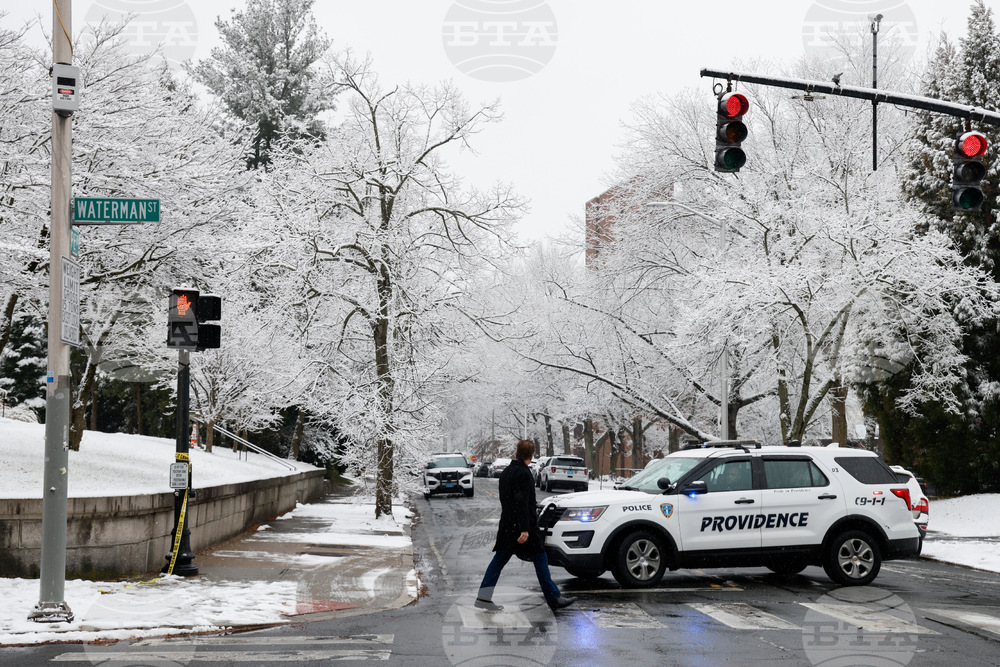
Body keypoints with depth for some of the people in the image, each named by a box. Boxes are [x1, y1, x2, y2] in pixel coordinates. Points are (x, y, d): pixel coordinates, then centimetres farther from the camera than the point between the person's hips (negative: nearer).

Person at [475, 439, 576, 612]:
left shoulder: (506, 472, 12)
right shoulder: (523, 473, -16)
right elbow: (521, 502, -22)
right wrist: (525, 529, -24)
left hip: (507, 525, 9)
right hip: (521, 523, -9)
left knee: (500, 559, 8)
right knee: (540, 558, 1)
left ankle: (483, 597, 4)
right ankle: (554, 598, 6)